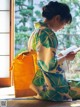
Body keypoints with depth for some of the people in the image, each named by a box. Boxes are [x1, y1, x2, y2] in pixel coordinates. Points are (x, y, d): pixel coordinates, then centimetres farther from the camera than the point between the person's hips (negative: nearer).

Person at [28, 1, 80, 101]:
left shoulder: (36, 31, 12)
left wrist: (60, 56, 18)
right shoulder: (48, 33, -18)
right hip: (50, 86, -10)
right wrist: (66, 57, -6)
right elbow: (50, 65, -21)